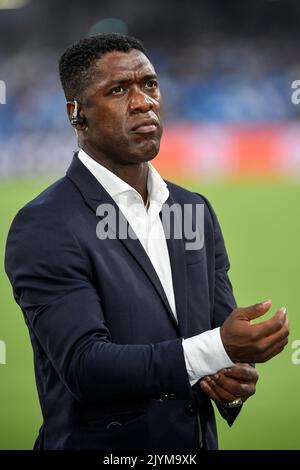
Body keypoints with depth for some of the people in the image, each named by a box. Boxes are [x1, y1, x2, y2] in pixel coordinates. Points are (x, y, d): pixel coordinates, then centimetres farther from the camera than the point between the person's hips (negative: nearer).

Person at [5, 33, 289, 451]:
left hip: (199, 440, 6)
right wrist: (220, 349, -34)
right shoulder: (44, 228, -16)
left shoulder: (196, 210, 5)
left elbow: (223, 327, 10)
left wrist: (236, 376, -14)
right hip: (100, 445, -6)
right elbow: (84, 365, -24)